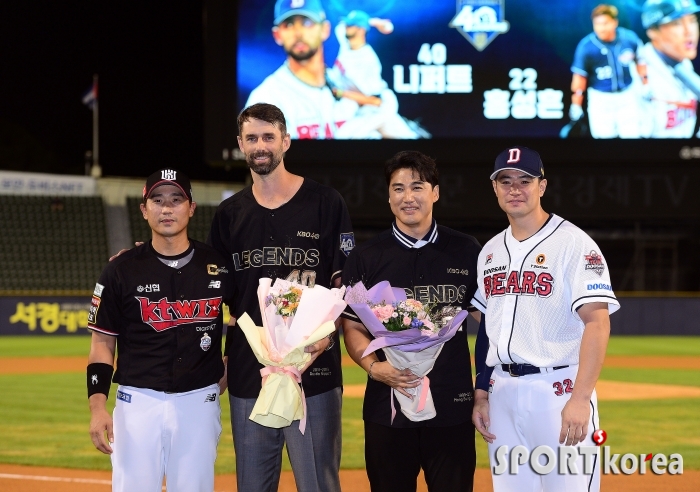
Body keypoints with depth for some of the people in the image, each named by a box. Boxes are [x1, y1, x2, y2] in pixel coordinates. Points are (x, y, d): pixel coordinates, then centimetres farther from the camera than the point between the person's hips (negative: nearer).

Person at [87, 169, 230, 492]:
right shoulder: (122, 270, 1)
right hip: (139, 401, -1)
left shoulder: (218, 266, 4)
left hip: (199, 402, 1)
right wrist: (97, 407, -7)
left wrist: (230, 369, 6)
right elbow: (102, 343, 2)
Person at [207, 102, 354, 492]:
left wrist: (326, 333, -18)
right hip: (248, 372, 4)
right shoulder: (231, 213, 12)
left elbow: (344, 283, -1)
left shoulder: (326, 203, 0)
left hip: (314, 371, -4)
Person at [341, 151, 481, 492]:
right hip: (387, 404, 0)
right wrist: (374, 367, -14)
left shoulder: (466, 252, 5)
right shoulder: (366, 258, 4)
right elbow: (353, 328, 5)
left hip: (452, 406, 0)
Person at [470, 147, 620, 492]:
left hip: (558, 389, -6)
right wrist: (481, 394, 11)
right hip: (502, 390, 6)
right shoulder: (490, 251, 14)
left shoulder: (573, 243, -8)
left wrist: (580, 399, -24)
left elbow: (597, 322, -16)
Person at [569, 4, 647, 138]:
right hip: (600, 99, -2)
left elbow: (640, 61, 3)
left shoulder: (630, 39, -15)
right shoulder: (586, 46, -20)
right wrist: (576, 105, -10)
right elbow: (579, 75, -13)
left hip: (628, 95, 2)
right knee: (604, 137, 5)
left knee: (632, 135, 11)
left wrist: (646, 85, 9)